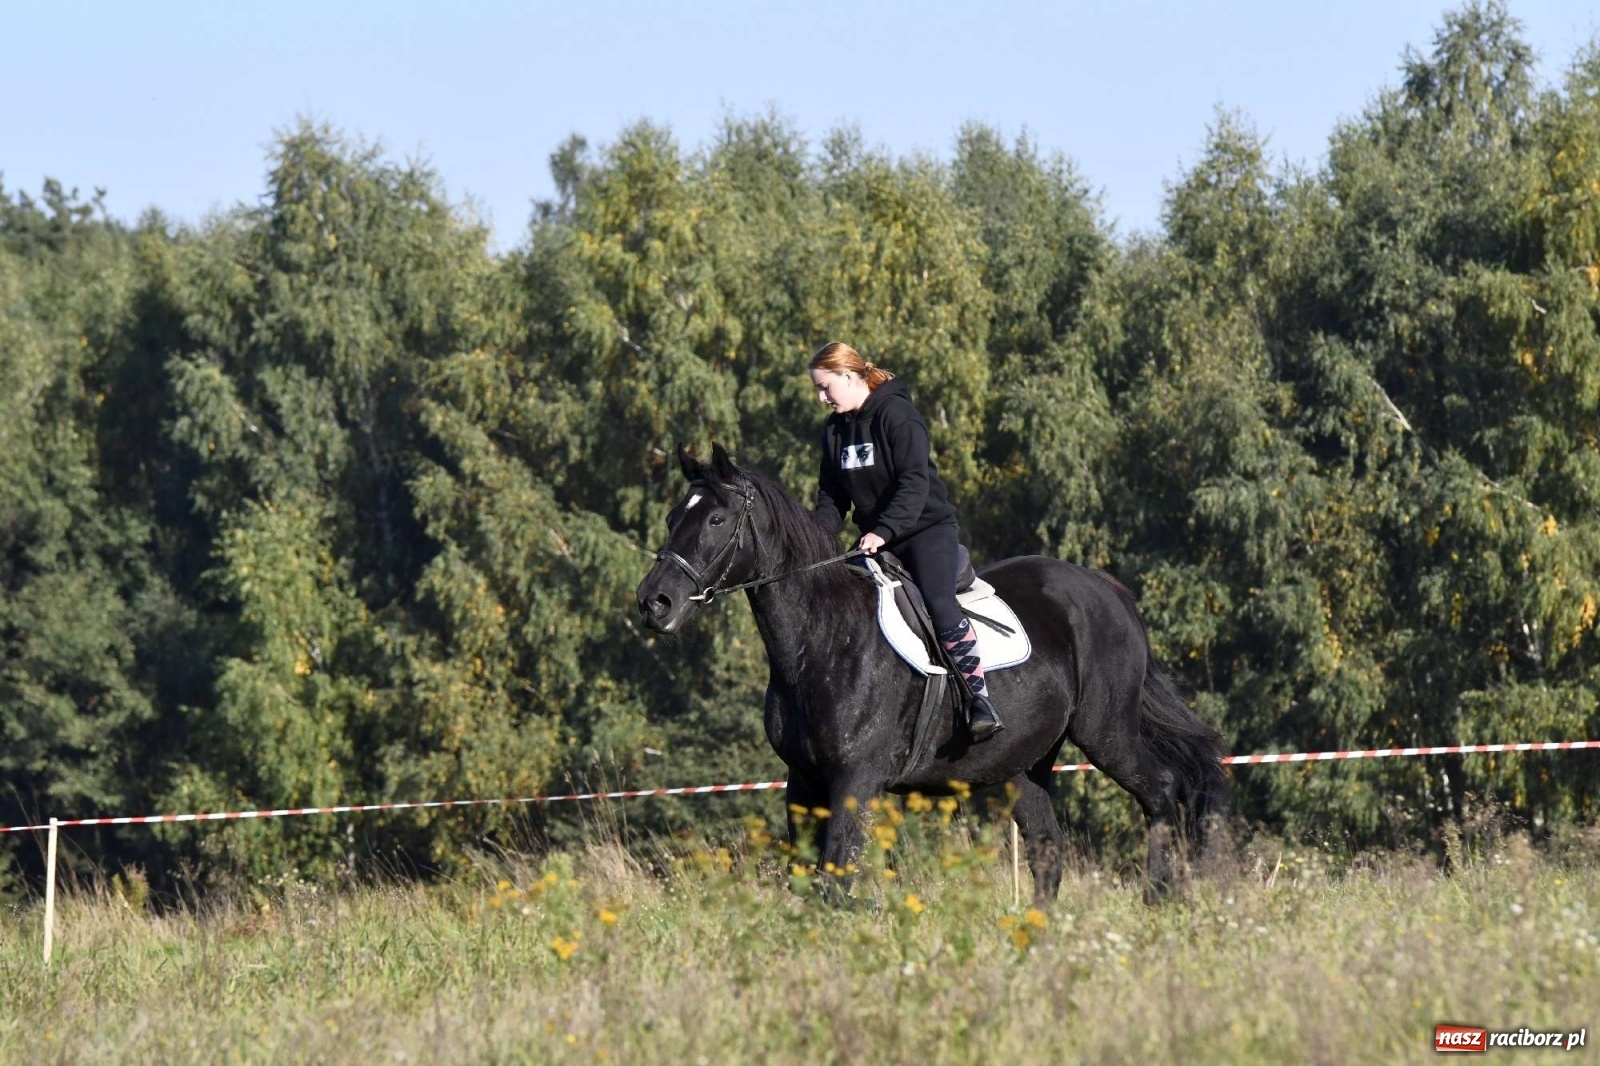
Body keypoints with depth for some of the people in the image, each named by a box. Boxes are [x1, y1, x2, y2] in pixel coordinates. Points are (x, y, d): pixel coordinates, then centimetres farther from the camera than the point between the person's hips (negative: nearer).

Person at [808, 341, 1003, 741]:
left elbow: (915, 483, -21)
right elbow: (832, 497, 12)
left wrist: (883, 531, -32)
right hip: (876, 538, 8)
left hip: (927, 528, -8)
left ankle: (980, 701, -29)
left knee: (940, 604, -26)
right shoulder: (834, 429, 10)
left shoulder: (896, 415, -13)